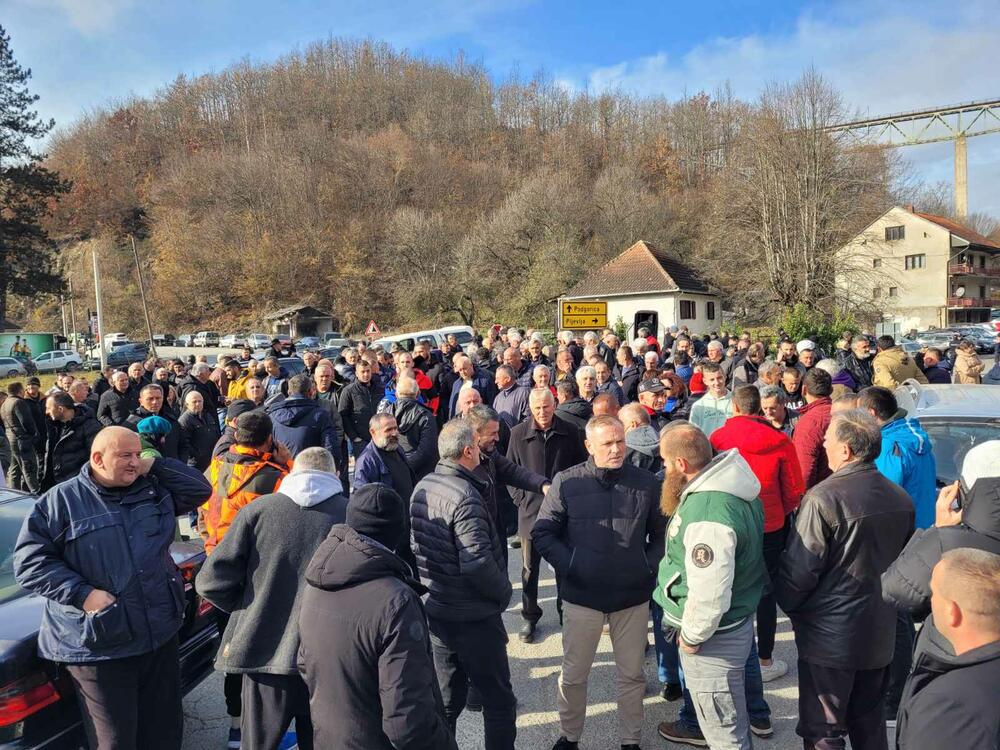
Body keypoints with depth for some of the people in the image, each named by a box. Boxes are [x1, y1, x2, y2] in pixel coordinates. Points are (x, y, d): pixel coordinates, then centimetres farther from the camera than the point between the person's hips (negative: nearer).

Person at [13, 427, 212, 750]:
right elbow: (29, 560, -7)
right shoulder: (60, 500, -7)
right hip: (99, 648, -4)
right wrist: (82, 593, -18)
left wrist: (155, 465, -5)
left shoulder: (155, 488, 6)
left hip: (161, 635, 5)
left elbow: (200, 489, 6)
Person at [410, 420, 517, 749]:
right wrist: (504, 592, -11)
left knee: (446, 698, 22)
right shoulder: (465, 497, -24)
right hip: (474, 619, -7)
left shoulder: (422, 487, 0)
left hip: (435, 610, 8)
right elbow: (477, 565, -27)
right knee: (499, 701, 11)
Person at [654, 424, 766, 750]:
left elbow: (709, 595, -34)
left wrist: (691, 636, -17)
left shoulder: (707, 514, -33)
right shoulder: (729, 488, 0)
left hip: (714, 637, -9)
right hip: (738, 621, 9)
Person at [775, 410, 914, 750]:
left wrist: (789, 605, -1)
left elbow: (798, 569, -19)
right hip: (880, 633, 7)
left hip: (830, 637, -7)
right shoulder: (901, 498, 0)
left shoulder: (823, 498, -23)